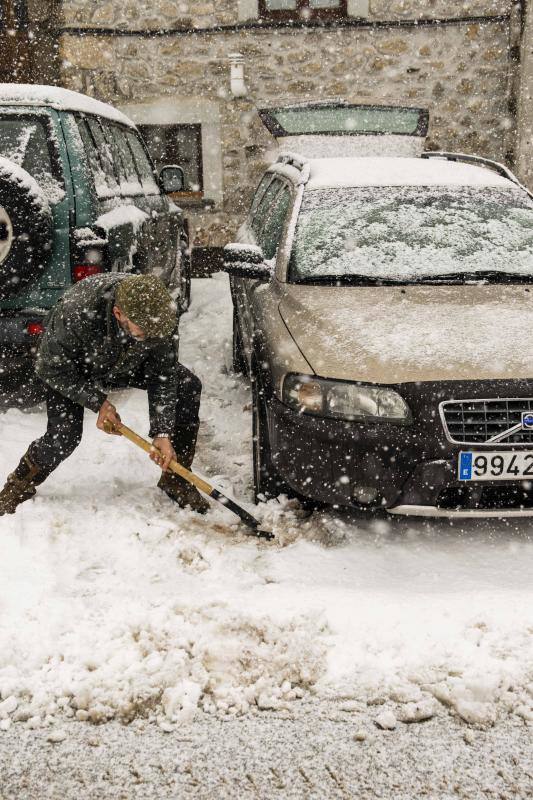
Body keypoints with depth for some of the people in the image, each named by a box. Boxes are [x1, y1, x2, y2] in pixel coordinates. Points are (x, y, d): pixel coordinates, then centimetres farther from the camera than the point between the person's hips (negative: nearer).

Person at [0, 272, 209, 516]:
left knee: (188, 386, -11)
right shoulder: (75, 313, -43)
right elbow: (50, 368, -26)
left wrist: (162, 433, -27)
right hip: (72, 368, -4)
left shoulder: (161, 313, -33)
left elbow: (163, 376, -22)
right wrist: (97, 401, -28)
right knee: (63, 436, -22)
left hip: (129, 364, 4)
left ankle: (175, 480, 2)